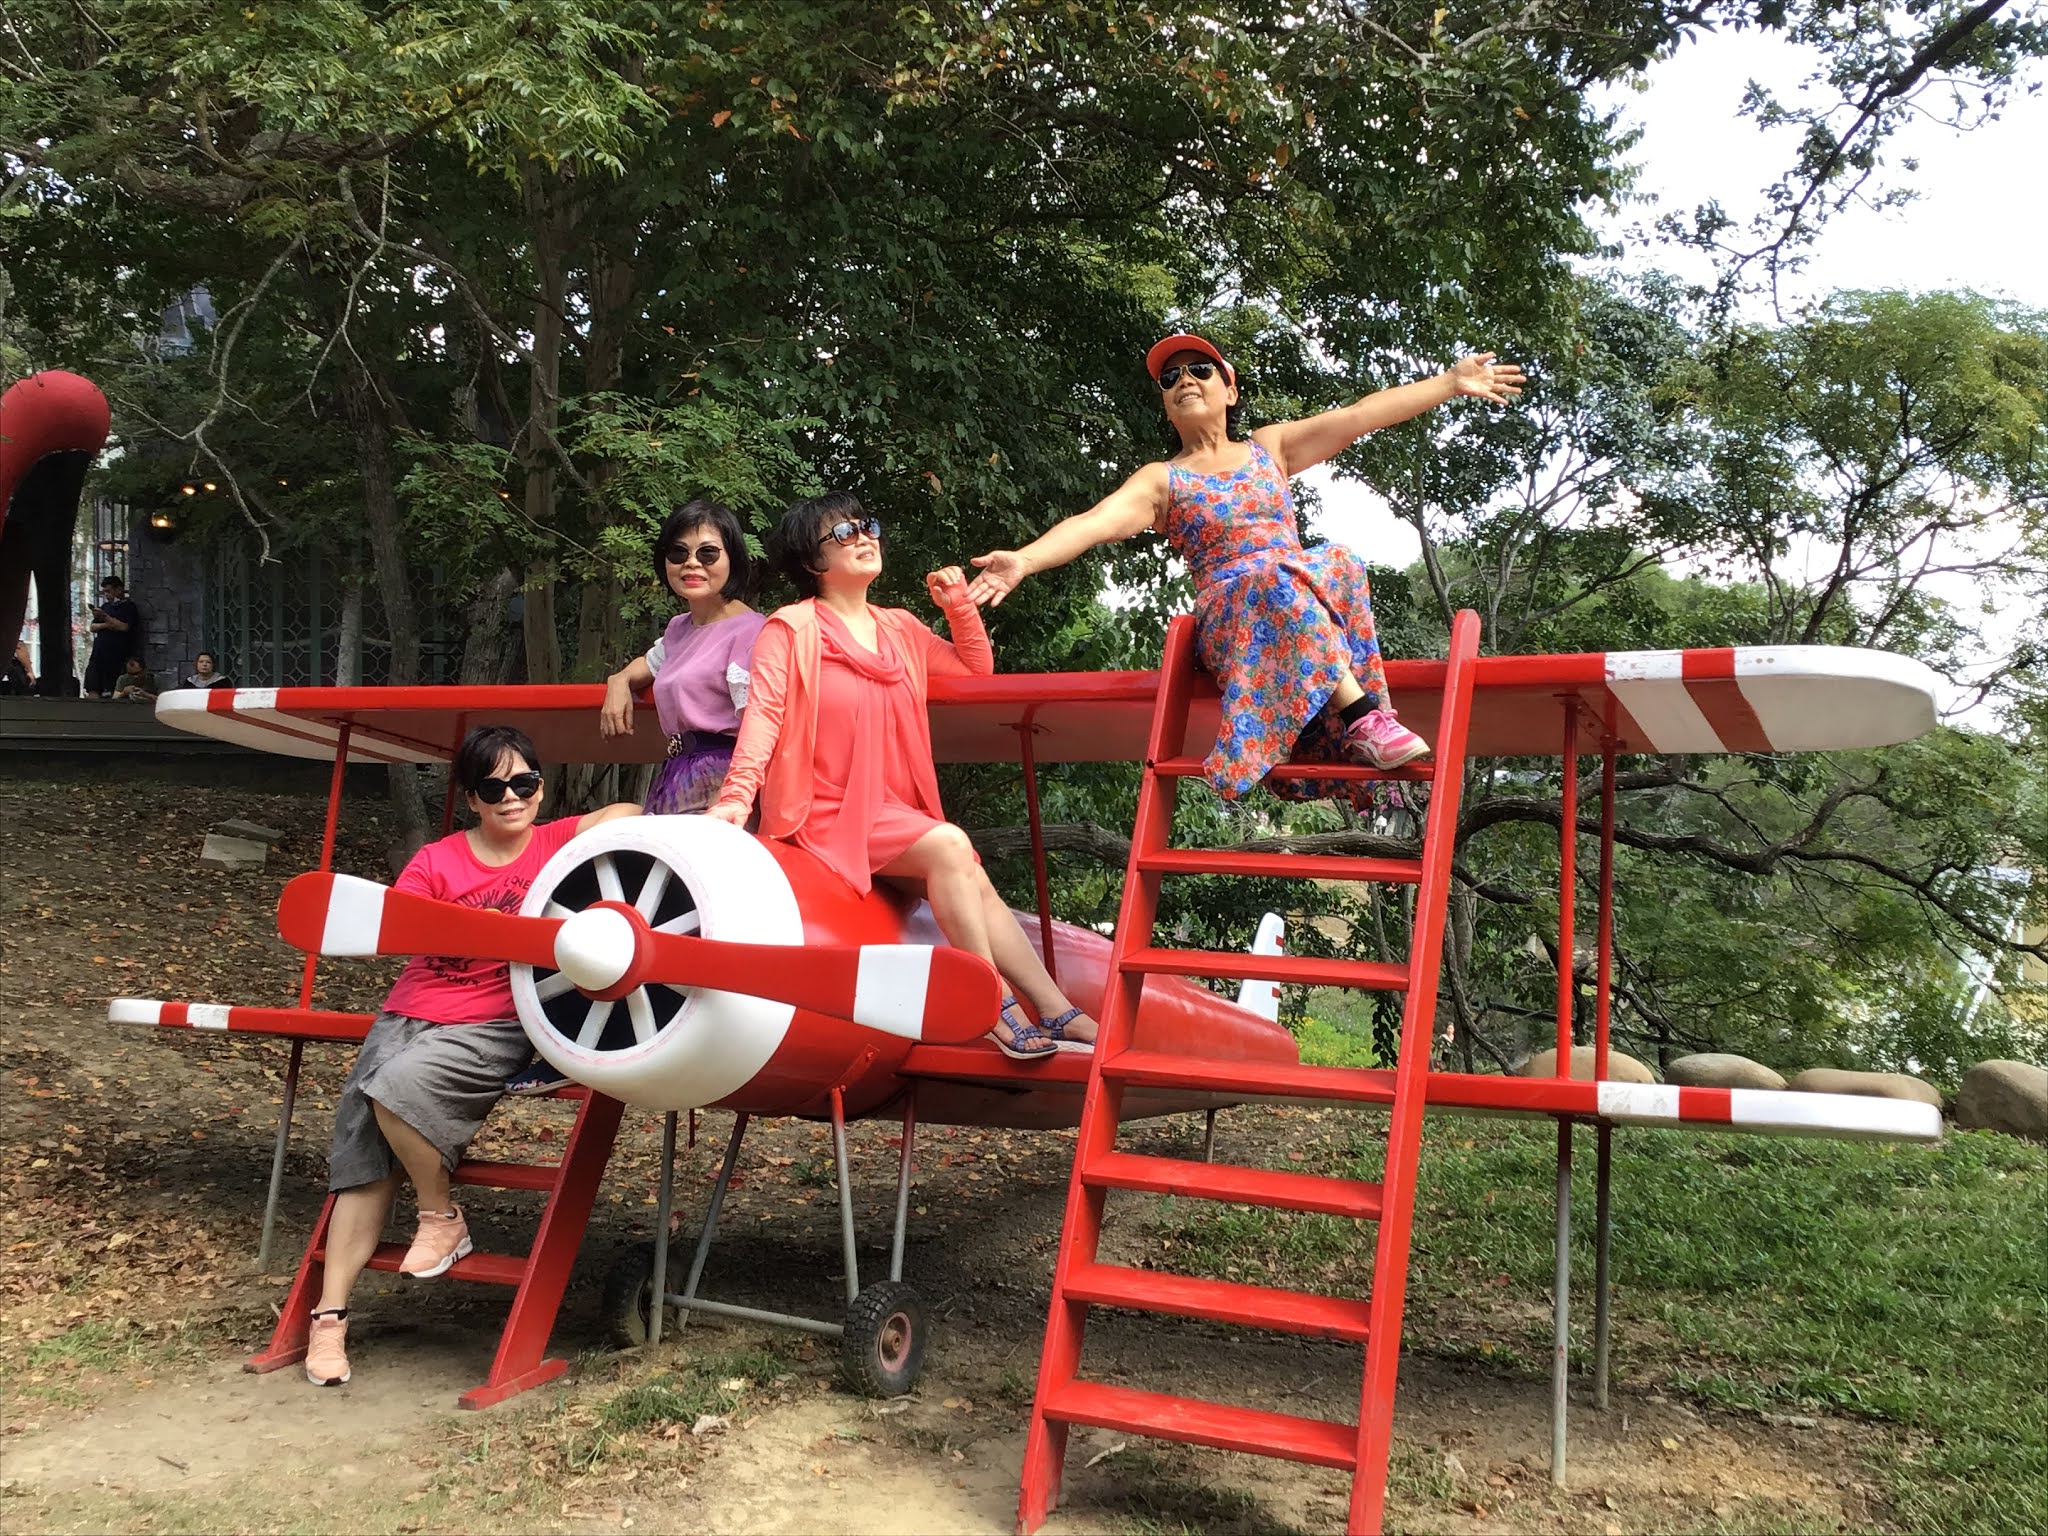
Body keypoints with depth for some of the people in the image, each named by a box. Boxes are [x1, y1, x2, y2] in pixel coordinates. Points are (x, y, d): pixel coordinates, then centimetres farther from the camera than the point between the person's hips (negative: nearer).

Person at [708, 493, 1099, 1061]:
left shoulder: (900, 628, 15)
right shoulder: (791, 629, -2)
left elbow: (975, 671, 23)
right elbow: (763, 712, -12)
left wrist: (960, 607, 7)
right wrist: (737, 796, -26)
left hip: (891, 810, 6)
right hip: (826, 811, -6)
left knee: (975, 884, -15)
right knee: (949, 845, -27)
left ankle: (1058, 1014, -14)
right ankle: (998, 1010, -26)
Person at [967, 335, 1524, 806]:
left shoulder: (1270, 447, 21)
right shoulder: (1161, 480, 11)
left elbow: (1362, 413, 16)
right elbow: (1095, 522, -7)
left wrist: (1453, 381, 13)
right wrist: (1025, 559, -26)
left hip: (1306, 599, 3)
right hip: (1227, 619, -3)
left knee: (1334, 562, -31)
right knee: (1278, 577, -35)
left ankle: (1359, 728, -38)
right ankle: (1363, 715, -41)